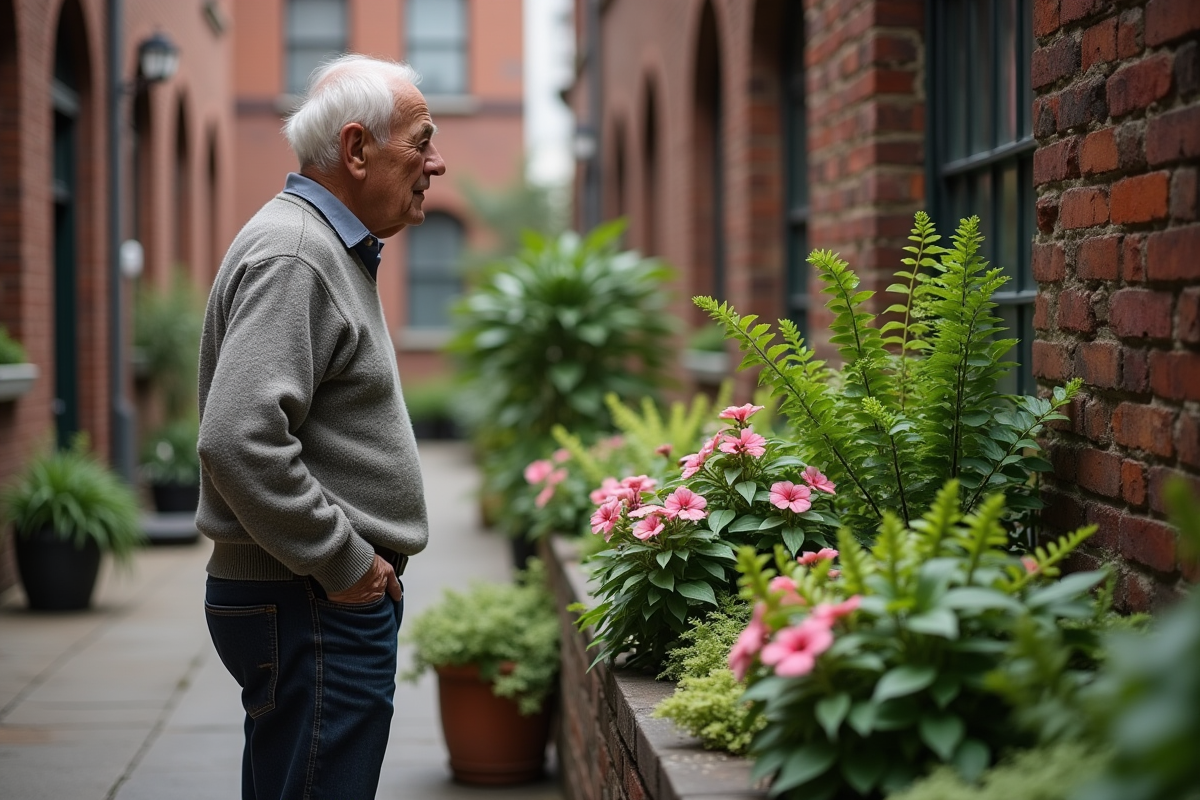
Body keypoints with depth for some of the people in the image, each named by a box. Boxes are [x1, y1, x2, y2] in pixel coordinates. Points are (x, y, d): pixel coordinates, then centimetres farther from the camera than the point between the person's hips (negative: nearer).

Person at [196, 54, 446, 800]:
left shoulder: (332, 249, 17)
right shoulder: (291, 256, -17)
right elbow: (239, 439, -28)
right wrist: (345, 562, -19)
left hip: (339, 595, 11)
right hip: (309, 604, -11)